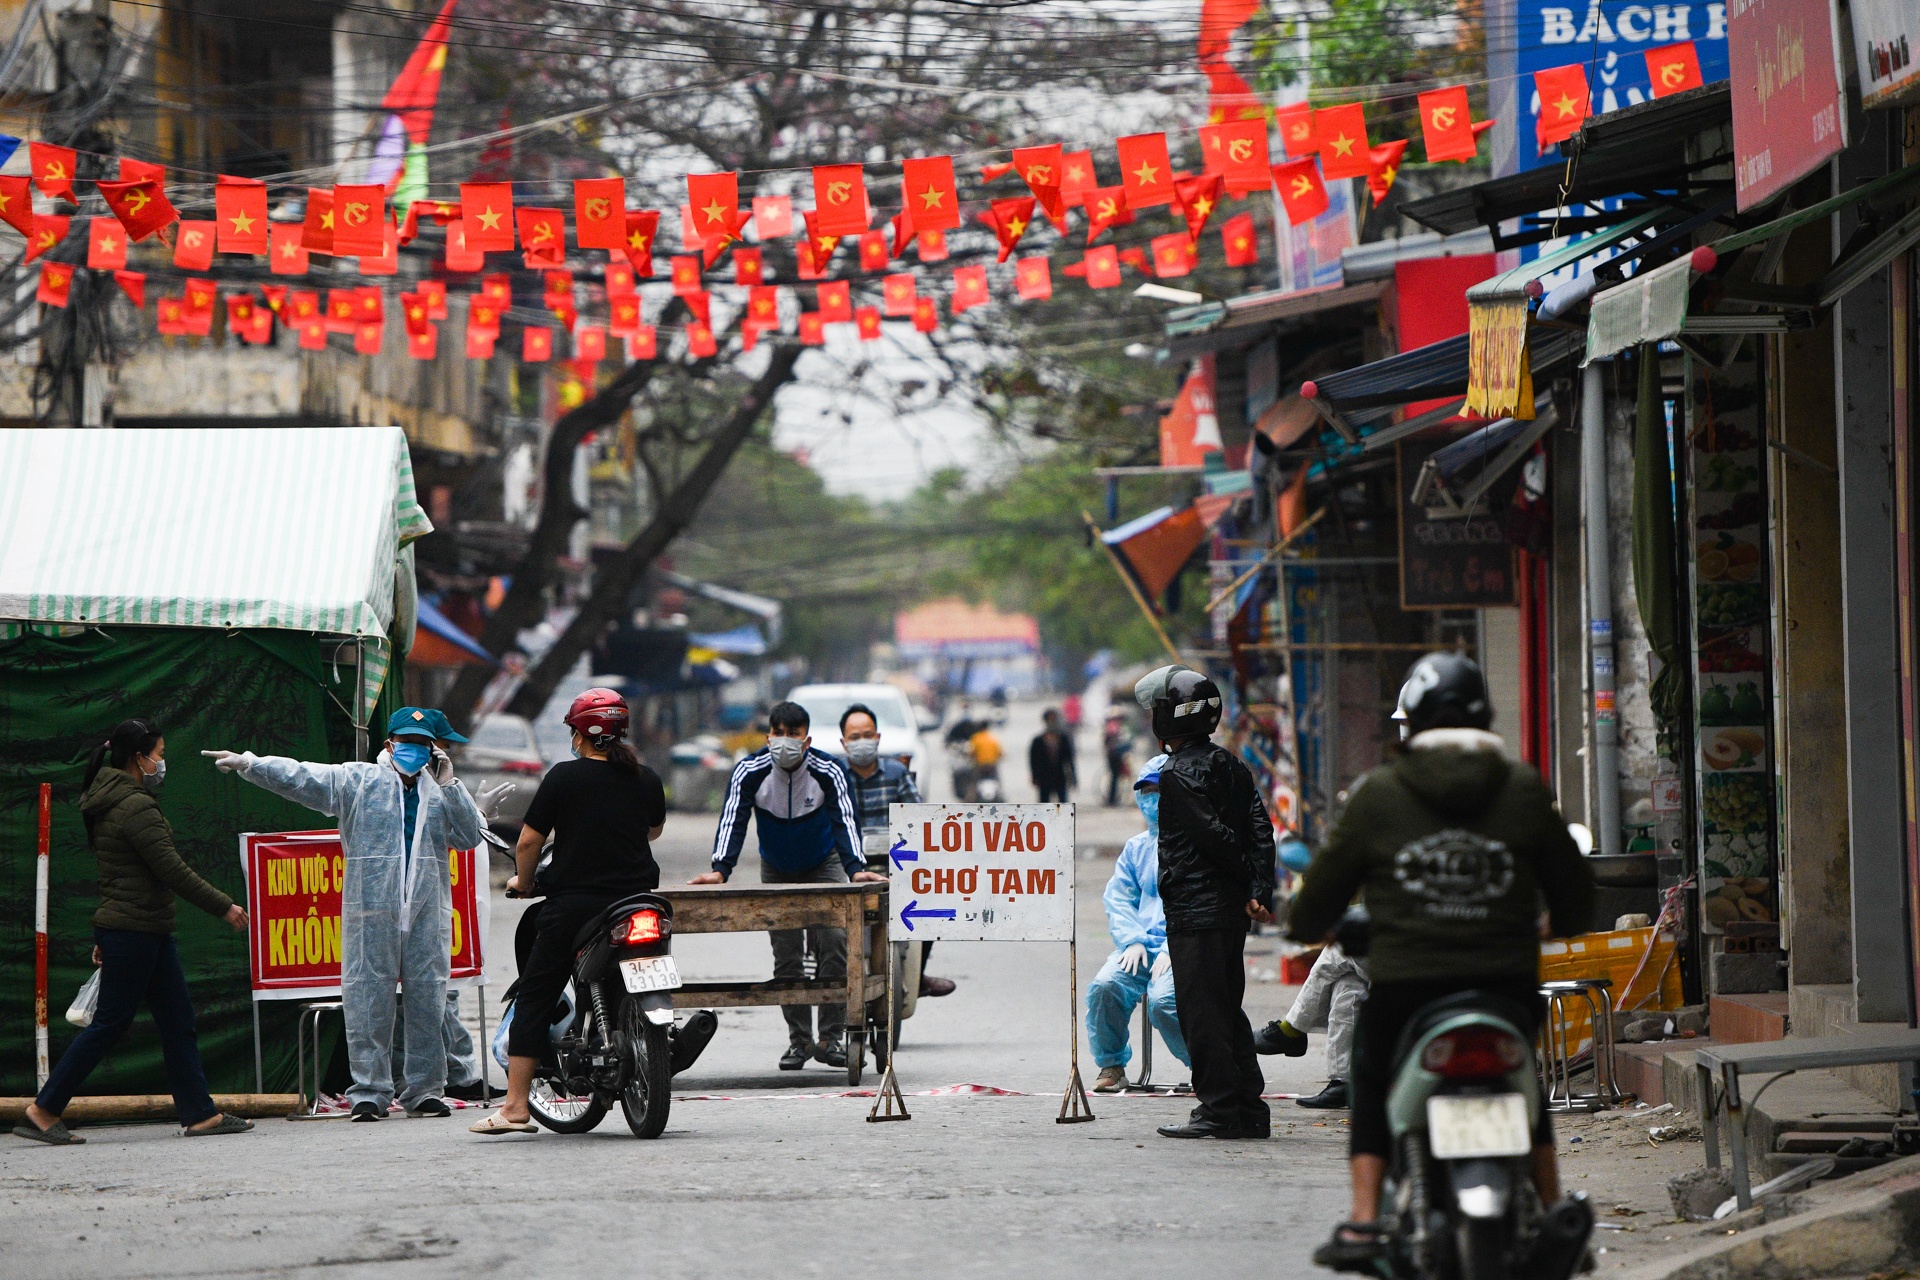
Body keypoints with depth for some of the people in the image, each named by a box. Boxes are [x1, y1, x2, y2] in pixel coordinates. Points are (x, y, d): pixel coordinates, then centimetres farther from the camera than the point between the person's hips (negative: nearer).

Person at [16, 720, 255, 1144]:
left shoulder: (107, 803, 14)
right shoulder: (136, 807, -17)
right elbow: (173, 871, -18)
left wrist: (106, 937, 24)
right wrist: (224, 907, -10)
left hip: (151, 933, 10)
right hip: (134, 931, -10)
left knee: (178, 1019, 8)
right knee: (110, 1023, -4)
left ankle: (200, 1113, 9)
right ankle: (44, 1110, 1)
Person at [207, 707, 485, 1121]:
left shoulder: (441, 790, 14)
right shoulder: (357, 780, 6)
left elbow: (470, 835, 4)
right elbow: (300, 777, 1)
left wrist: (449, 785, -2)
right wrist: (249, 764, -8)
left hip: (428, 913, 2)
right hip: (371, 911, -2)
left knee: (428, 1001, 4)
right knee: (368, 1001, -4)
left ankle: (424, 1090, 12)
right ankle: (370, 1093, 1)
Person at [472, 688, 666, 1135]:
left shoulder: (564, 777, -7)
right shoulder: (646, 779, 5)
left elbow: (528, 842, -6)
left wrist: (523, 881, 13)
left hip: (573, 905, -4)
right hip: (637, 902, 4)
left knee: (534, 1001, 2)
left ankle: (515, 1107, -3)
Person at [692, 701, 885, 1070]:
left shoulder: (828, 772, -21)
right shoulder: (749, 772, -19)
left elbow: (844, 821, -26)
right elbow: (732, 821, -22)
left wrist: (856, 868, -41)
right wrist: (720, 870, -37)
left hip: (824, 867, -1)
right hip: (776, 873, 1)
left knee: (834, 941, -15)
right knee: (786, 956, -2)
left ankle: (831, 1037, -10)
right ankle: (799, 1040, 8)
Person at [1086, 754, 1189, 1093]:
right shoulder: (1136, 848, 22)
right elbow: (1117, 899, 14)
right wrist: (1132, 940, -5)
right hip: (1141, 946, 5)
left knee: (1162, 999, -32)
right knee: (1105, 985, -26)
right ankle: (1111, 1066, -8)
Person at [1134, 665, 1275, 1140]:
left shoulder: (1177, 774, -12)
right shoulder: (1232, 767, 12)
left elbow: (1214, 835, -17)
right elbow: (1261, 829, 3)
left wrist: (1248, 875, -4)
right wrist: (1260, 890, -3)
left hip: (1194, 911, -9)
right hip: (1232, 911, 9)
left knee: (1201, 1012, -4)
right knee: (1227, 1009, 13)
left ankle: (1219, 1110, -5)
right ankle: (1249, 1110, 14)